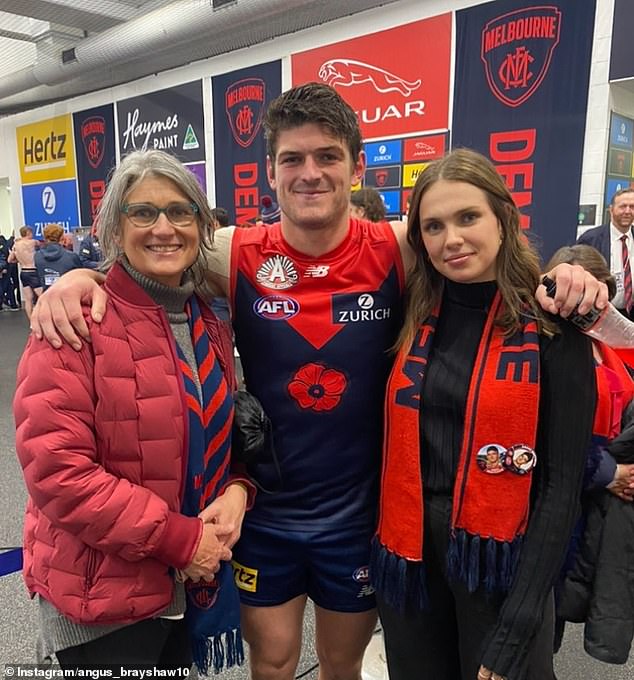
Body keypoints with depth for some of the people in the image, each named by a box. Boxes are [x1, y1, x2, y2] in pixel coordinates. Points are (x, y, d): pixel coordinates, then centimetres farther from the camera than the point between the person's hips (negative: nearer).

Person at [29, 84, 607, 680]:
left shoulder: (398, 251, -12)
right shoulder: (237, 255, -12)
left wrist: (562, 275, -18)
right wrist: (78, 277, -19)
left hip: (360, 511, 1)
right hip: (262, 509, 0)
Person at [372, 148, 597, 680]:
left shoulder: (552, 330, -11)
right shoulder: (415, 318, -1)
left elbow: (561, 484, -11)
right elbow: (399, 445, 7)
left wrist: (518, 625, -14)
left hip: (500, 560, -3)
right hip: (409, 552, 4)